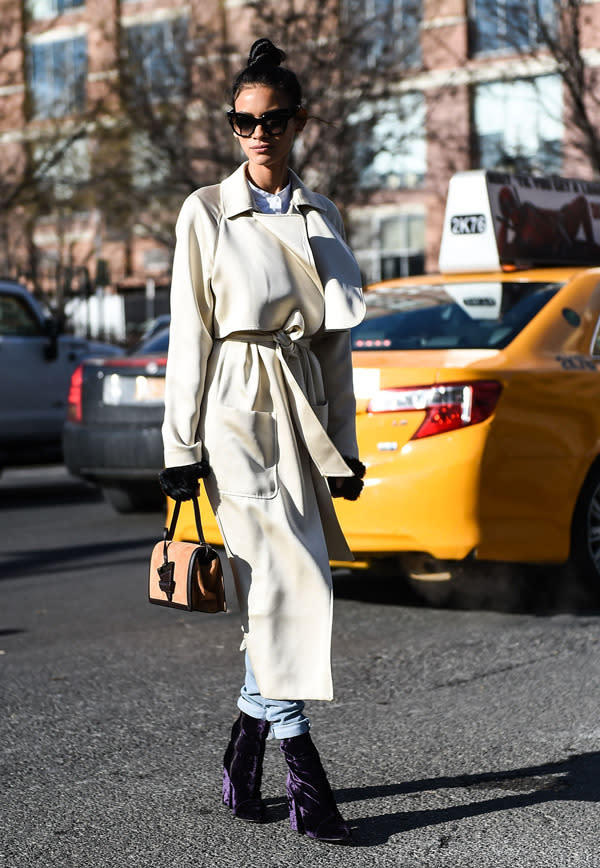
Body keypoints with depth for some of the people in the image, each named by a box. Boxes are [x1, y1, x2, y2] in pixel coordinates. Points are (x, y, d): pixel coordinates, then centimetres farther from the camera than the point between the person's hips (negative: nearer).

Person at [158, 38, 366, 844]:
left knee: (278, 592, 5)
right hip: (237, 411, -4)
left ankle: (247, 751, 20)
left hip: (304, 411, 5)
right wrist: (182, 448, -5)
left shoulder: (322, 216, 12)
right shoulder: (205, 212, 0)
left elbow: (336, 337, 14)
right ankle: (303, 770, -5)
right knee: (293, 581, -11)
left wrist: (343, 445, 10)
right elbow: (189, 334, -2)